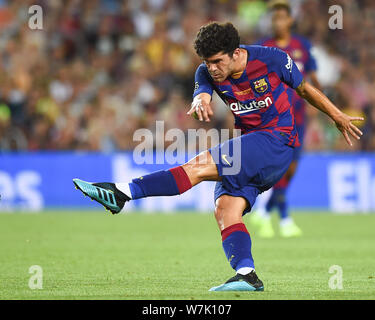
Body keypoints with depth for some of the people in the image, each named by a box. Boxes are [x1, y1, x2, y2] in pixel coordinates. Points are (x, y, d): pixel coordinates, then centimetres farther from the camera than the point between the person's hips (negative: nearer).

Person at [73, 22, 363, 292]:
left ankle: (122, 193, -25)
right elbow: (200, 97, -17)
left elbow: (304, 88, 6)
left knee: (200, 166, -21)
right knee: (225, 209, -16)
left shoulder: (272, 59, -9)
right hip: (249, 151, 7)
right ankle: (247, 276, -26)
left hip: (278, 142, -7)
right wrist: (200, 104, -42)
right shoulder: (207, 73, 2)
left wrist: (338, 117, 13)